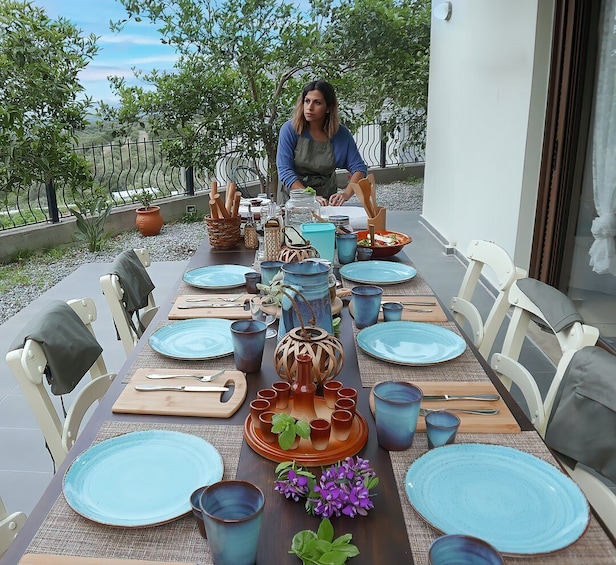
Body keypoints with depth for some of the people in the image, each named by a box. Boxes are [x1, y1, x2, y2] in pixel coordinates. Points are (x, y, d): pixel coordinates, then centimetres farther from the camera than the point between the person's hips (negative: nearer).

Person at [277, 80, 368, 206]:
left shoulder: (341, 134, -1)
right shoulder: (290, 129, -6)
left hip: (327, 200, 1)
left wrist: (346, 194, -19)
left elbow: (359, 168, 1)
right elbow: (285, 170, -11)